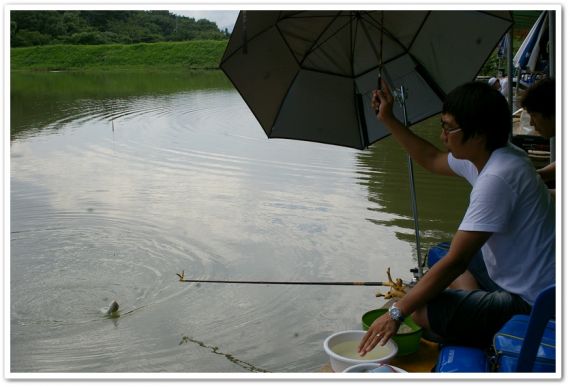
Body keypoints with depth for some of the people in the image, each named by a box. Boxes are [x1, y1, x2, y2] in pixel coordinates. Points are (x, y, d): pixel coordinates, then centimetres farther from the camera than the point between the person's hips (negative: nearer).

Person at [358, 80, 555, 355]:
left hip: (529, 305, -10)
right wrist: (387, 119, 17)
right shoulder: (484, 157, 1)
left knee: (421, 309, -15)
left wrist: (397, 313, -24)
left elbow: (455, 261, -29)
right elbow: (432, 160, 21)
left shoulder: (497, 178, -28)